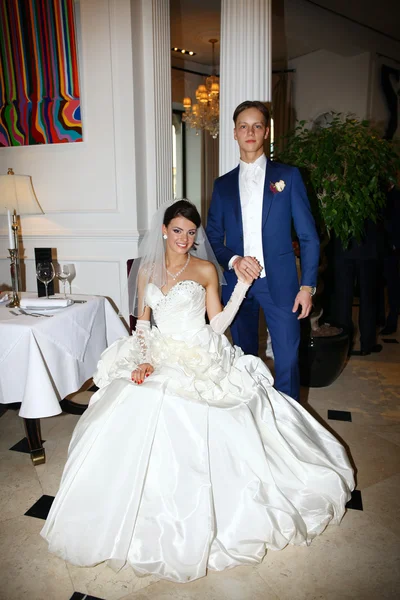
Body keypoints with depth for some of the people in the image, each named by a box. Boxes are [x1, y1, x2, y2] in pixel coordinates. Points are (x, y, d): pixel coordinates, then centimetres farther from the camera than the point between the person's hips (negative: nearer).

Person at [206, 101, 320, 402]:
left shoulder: (288, 175, 4)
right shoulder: (223, 184, 11)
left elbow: (308, 236, 1)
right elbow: (213, 238, 10)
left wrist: (308, 285, -7)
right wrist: (233, 260, -10)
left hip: (279, 282, -2)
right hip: (237, 282, 3)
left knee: (287, 359, -2)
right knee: (244, 357, 12)